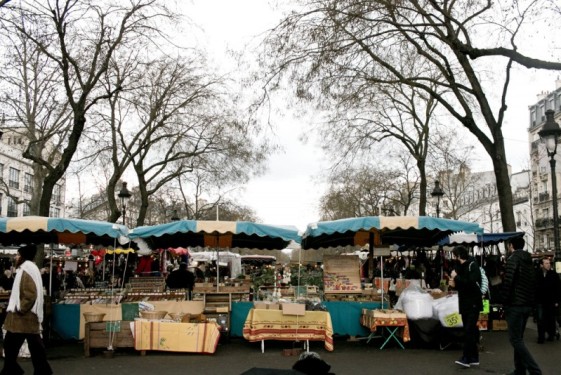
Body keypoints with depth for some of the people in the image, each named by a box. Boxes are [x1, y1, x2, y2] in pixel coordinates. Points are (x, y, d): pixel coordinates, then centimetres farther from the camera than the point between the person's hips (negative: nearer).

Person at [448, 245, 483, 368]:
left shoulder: (472, 265, -12)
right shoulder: (461, 266, 11)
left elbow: (472, 283, -24)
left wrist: (456, 277, -17)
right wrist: (455, 284, 2)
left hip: (473, 304, -8)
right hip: (465, 303, 8)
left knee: (469, 330, -11)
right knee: (469, 331, 10)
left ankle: (467, 358, -9)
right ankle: (473, 358, 16)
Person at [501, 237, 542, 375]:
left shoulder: (513, 259, -11)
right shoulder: (529, 261, 15)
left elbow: (507, 282, -19)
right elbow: (532, 284, 17)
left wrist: (504, 301, -11)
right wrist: (531, 302, 18)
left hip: (515, 304, -9)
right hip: (527, 304, 9)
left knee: (515, 339, -6)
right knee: (518, 338, 15)